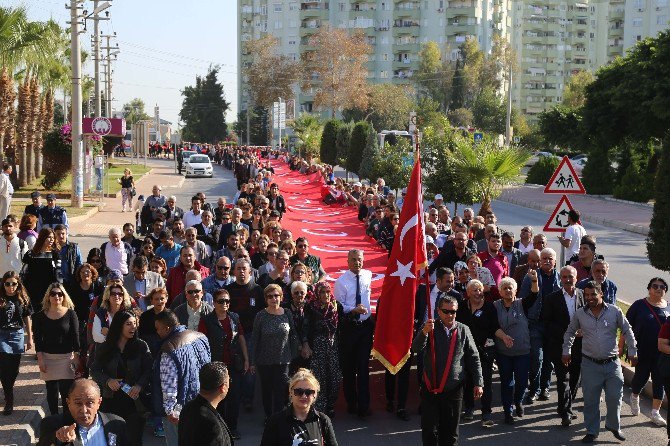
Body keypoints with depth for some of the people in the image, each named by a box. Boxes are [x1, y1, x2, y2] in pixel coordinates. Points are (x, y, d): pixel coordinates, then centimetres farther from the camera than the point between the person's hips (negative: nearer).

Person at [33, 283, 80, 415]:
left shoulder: (70, 314, -1)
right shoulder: (40, 316, 3)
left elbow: (75, 336, -1)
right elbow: (38, 339, 3)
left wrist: (76, 357, -6)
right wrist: (40, 358, -4)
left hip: (67, 357, -2)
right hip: (48, 357, 2)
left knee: (66, 390, -5)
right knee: (52, 390, 6)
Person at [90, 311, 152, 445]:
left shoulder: (141, 346, 0)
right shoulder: (104, 348, 3)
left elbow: (148, 370, -4)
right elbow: (95, 370, 6)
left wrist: (139, 386, -20)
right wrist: (108, 381, -12)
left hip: (134, 401, -1)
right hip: (111, 401, 1)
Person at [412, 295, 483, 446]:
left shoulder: (463, 330, 6)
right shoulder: (430, 327, 1)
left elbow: (474, 358, 8)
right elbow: (416, 349, -13)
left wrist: (478, 383, 3)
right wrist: (424, 332, -31)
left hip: (454, 390, 1)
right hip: (430, 389, -1)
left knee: (450, 433, 8)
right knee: (429, 431, 0)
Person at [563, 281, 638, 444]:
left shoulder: (614, 311, -3)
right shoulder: (579, 314, 0)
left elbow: (627, 331, 6)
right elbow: (570, 332, 17)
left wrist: (632, 352, 5)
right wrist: (566, 351, 14)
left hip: (612, 363, 0)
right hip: (590, 364, 1)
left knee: (615, 398, 2)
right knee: (590, 400, 4)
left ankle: (614, 426, 27)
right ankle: (592, 431, 18)